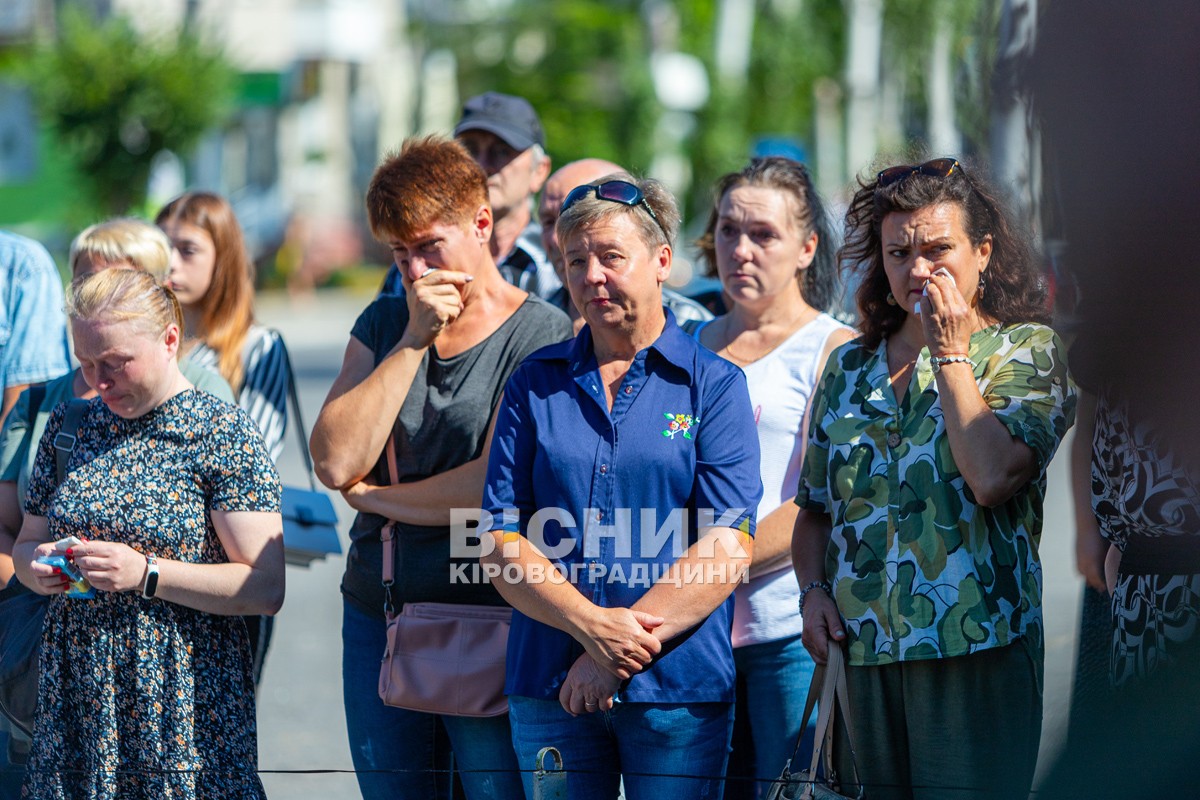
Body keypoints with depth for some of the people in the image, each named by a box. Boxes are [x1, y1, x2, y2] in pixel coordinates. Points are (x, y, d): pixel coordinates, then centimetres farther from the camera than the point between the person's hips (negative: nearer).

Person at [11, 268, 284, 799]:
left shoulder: (224, 434, -7)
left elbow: (267, 587, -13)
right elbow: (26, 542, 20)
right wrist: (36, 567, -5)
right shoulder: (70, 426, 10)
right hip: (75, 693, 5)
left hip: (186, 696, -5)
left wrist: (146, 574, -20)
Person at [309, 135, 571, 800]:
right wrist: (413, 342, -8)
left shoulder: (541, 335, -6)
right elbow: (335, 460, -3)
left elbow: (499, 486, -16)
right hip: (376, 614, 5)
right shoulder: (385, 323, 11)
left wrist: (373, 494, -3)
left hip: (488, 618, -5)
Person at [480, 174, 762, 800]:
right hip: (548, 687, 2)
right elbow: (500, 538, 3)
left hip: (678, 686, -2)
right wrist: (590, 624, -13)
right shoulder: (534, 384, 10)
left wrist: (618, 650, -14)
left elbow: (728, 547, -8)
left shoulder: (713, 385, 2)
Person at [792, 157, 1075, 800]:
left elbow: (992, 479, -16)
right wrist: (814, 591, 2)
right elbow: (814, 511, 22)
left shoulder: (1027, 351, 1)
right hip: (860, 651, 4)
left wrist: (950, 356, -7)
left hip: (976, 653, -4)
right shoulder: (848, 369, 15)